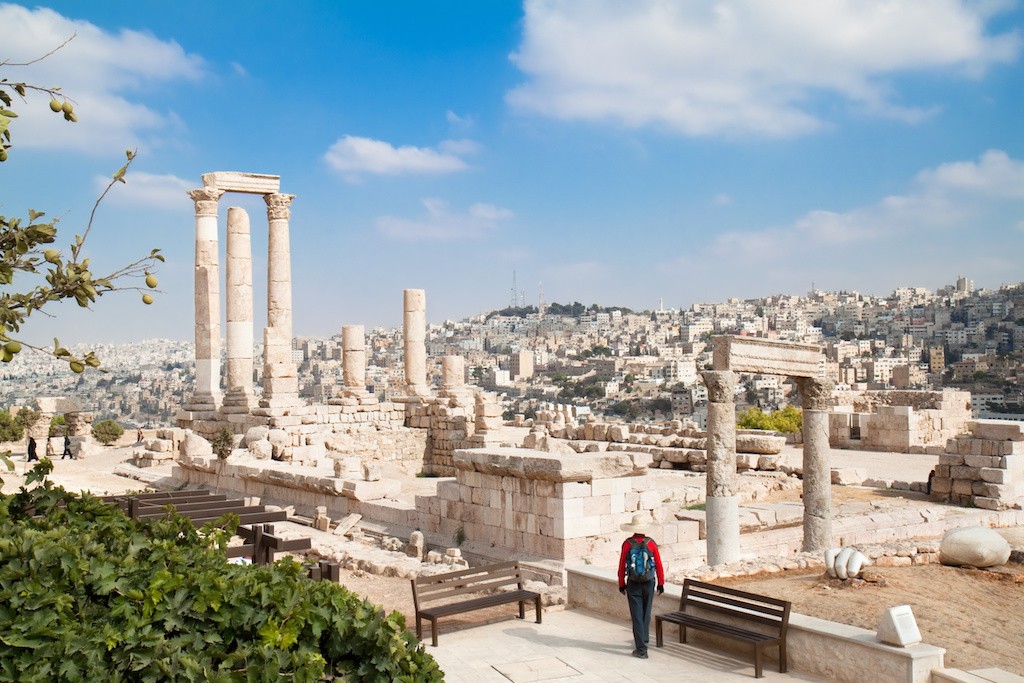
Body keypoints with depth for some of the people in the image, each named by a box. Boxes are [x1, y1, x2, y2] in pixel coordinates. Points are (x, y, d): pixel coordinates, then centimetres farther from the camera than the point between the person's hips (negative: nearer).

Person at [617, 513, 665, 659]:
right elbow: (659, 565, -2)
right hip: (649, 584, 2)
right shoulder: (651, 543, -7)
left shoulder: (627, 544, -10)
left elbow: (622, 566, -4)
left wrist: (621, 584, 7)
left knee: (637, 616, 1)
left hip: (633, 585, -1)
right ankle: (644, 640, 34)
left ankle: (641, 649, -1)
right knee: (646, 614, 19)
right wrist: (661, 583, 9)